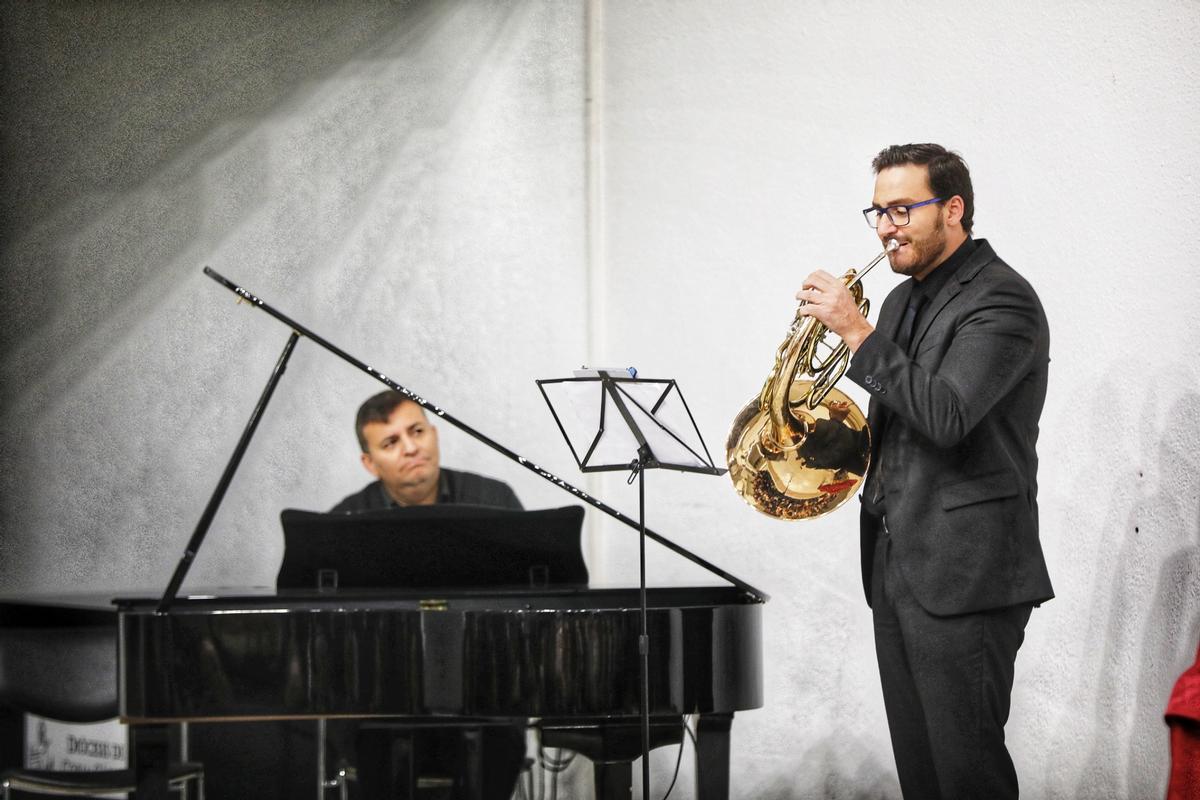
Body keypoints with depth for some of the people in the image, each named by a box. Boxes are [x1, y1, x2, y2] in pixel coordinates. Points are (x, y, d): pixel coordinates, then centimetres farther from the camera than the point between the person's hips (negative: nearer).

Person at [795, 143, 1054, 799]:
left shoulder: (1001, 301, -11)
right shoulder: (904, 301, 17)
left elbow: (946, 416, -25)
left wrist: (858, 333, -20)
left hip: (963, 572, -9)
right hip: (894, 565, 9)